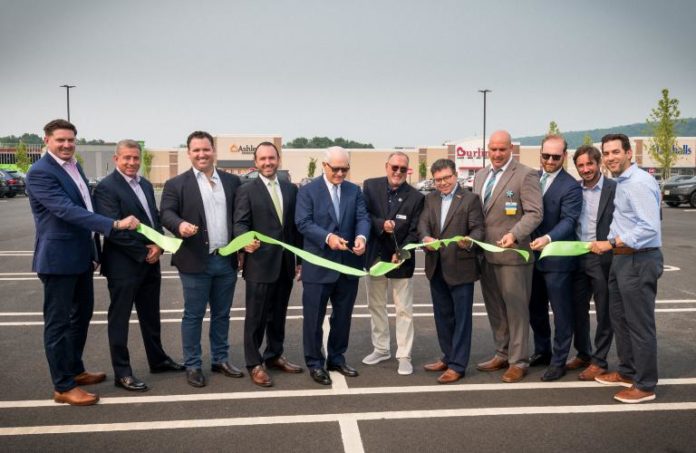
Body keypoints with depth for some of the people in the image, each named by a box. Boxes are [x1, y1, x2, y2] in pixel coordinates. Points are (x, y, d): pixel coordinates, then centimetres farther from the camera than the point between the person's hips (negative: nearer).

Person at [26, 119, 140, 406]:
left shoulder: (75, 166, 11)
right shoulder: (40, 173, -17)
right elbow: (67, 210, -28)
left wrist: (94, 250, 17)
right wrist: (115, 224, -33)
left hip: (81, 257, 9)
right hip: (58, 259, -9)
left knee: (82, 315, 19)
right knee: (58, 322, 1)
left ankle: (75, 370, 35)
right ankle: (63, 386, 12)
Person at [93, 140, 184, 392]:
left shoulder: (146, 184, 12)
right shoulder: (106, 187, -13)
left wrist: (158, 246, -5)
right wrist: (144, 252, -16)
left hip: (150, 261, 8)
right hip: (123, 264, -8)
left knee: (151, 314, 19)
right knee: (120, 318, 4)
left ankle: (157, 359, 34)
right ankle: (122, 373, 13)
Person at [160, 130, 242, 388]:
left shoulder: (232, 181, 9)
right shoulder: (176, 184, 1)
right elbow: (166, 213, -9)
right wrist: (180, 224, -31)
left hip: (227, 260, 3)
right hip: (196, 261, -3)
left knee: (222, 314, 14)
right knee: (193, 316, 5)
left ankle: (220, 360, 27)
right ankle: (192, 366, 16)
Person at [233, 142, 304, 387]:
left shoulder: (291, 189, 10)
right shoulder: (246, 190, -3)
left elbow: (296, 225, 11)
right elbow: (240, 224, -10)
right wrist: (246, 242, -32)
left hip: (285, 262, 5)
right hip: (260, 263, -4)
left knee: (279, 314, 16)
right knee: (256, 316, 4)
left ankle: (275, 355, 31)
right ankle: (254, 364, 16)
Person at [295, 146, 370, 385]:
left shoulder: (354, 191, 9)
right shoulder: (308, 191, -4)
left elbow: (363, 218, -1)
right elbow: (303, 223, -13)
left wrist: (361, 237, -23)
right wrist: (327, 237, -28)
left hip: (348, 264, 4)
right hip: (318, 265, -4)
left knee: (343, 316, 15)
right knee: (314, 317, 4)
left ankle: (336, 358, 30)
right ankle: (315, 363, 18)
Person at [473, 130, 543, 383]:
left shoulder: (525, 175, -8)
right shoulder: (480, 176, 14)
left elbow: (535, 213, -14)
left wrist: (514, 234, -27)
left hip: (513, 252, -7)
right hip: (486, 253, 7)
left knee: (516, 308, 2)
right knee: (495, 308, 15)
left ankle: (518, 361, 13)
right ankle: (502, 355, 29)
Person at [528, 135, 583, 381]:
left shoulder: (571, 187, -12)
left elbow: (568, 221, -21)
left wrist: (548, 238, -38)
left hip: (557, 258, -6)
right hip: (532, 256, 7)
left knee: (561, 312, 5)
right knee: (535, 309, 18)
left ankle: (558, 361, 17)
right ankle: (542, 351, 35)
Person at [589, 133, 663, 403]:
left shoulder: (639, 183, -18)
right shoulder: (620, 183, 12)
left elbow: (650, 228, -25)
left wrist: (610, 244, -22)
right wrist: (612, 244, 4)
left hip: (639, 260, -10)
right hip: (622, 258, 10)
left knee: (640, 324, 1)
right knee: (619, 318, 19)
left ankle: (645, 385, 14)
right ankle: (627, 372, 35)